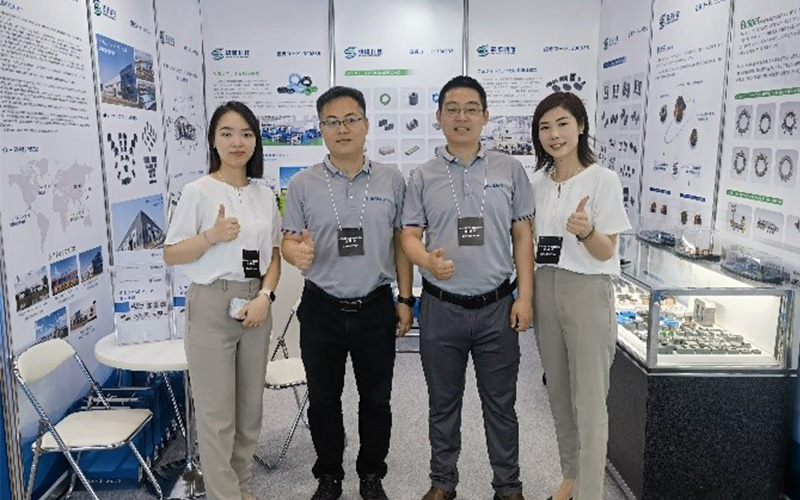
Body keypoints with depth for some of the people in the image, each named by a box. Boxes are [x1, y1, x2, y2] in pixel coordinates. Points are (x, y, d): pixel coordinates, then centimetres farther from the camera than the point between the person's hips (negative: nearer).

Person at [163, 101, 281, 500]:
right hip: (211, 305, -4)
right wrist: (212, 236, -20)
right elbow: (171, 255, -5)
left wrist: (264, 296, -6)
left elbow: (274, 255, 10)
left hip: (255, 304, 5)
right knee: (217, 413, 2)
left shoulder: (265, 196, 7)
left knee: (250, 408, 14)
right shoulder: (198, 191, -6)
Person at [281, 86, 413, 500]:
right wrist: (297, 252, -24)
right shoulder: (303, 184, -2)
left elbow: (400, 241, 5)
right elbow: (288, 241, 1)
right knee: (323, 400, 14)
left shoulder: (392, 180, 0)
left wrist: (405, 298, 3)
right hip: (321, 310, 0)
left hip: (376, 309, 0)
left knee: (376, 399, 13)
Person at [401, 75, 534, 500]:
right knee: (443, 403, 14)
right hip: (441, 307, 1)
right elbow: (410, 236, 2)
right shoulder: (423, 177, 2)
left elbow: (522, 235, 4)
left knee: (500, 403, 12)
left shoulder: (509, 170, 3)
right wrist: (428, 260, -21)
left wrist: (524, 296, -2)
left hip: (497, 306, 0)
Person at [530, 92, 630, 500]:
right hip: (545, 289, 6)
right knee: (559, 394, 16)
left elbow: (606, 252, -11)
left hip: (587, 291, -6)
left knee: (588, 401, -2)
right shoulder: (538, 183, 7)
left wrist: (586, 231, -31)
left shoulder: (602, 180, -9)